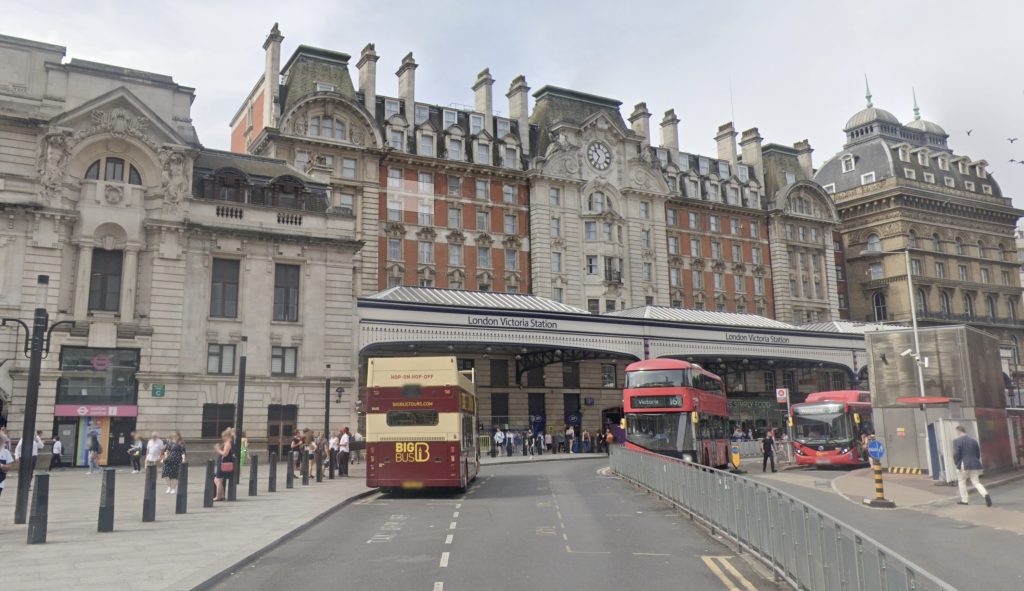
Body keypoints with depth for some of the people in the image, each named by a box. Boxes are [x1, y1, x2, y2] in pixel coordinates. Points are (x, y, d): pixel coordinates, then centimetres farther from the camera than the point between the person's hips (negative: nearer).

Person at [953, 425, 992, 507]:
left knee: (962, 482, 12)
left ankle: (964, 500, 14)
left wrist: (957, 463, -1)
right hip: (975, 465, 5)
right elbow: (978, 454, 12)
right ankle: (985, 494, -17)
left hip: (963, 465, -5)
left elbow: (956, 454, -15)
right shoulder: (974, 440, 9)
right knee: (976, 482, 7)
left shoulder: (957, 441, -9)